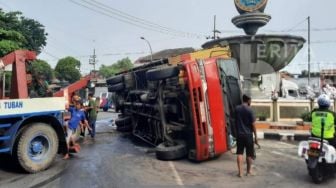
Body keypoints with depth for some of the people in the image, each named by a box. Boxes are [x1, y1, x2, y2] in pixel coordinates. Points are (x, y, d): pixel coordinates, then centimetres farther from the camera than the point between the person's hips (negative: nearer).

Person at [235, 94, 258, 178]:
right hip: (248, 134, -3)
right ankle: (249, 171, 23)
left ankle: (240, 172, 4)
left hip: (239, 134, 4)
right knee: (249, 154, 11)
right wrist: (256, 137, -4)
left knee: (239, 153, 6)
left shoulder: (237, 109, 1)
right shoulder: (249, 110, -12)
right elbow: (253, 124, -10)